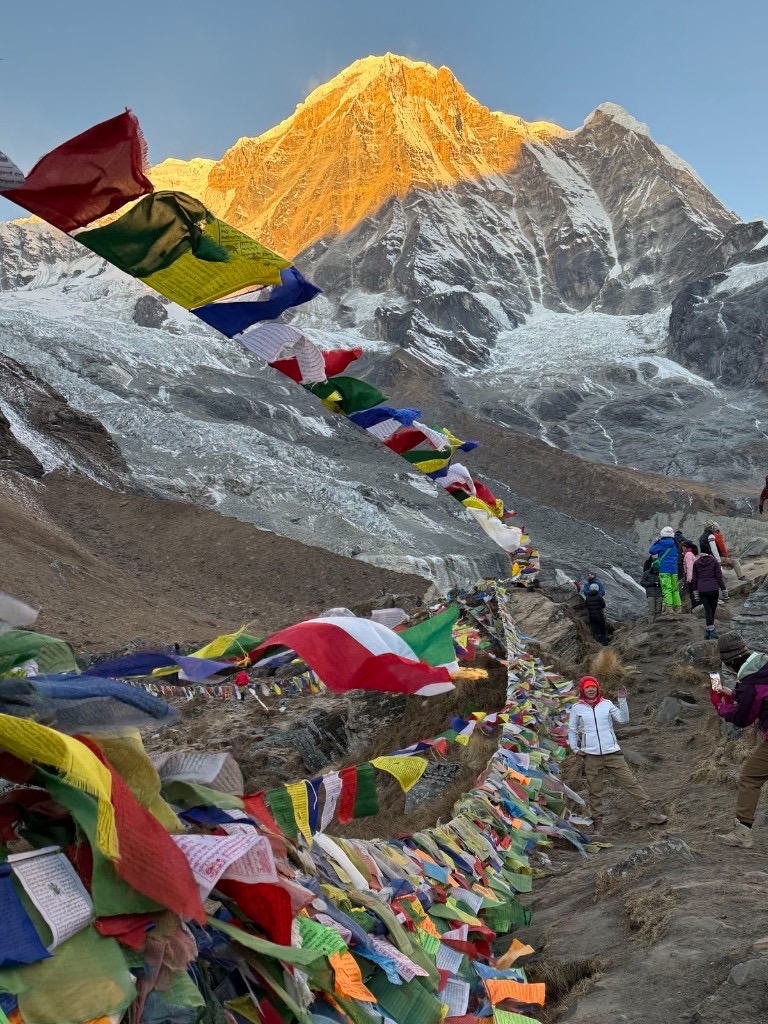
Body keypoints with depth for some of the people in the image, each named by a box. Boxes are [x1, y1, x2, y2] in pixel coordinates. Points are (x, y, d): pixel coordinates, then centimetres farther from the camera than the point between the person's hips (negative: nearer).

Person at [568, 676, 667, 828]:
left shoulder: (607, 704, 5)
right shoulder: (577, 708, 3)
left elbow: (623, 719, -5)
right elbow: (572, 730, 11)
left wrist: (622, 700, -12)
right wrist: (574, 748, -1)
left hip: (613, 753, 0)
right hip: (591, 756, 0)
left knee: (631, 782, -1)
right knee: (595, 791, 8)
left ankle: (651, 811, 4)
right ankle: (597, 821, 19)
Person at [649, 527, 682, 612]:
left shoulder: (661, 544, -5)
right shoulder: (674, 544, 11)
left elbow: (651, 551, 2)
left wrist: (657, 541, 13)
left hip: (664, 570, -5)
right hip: (674, 570, 5)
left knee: (666, 589, -9)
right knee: (675, 589, 11)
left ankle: (669, 607, -16)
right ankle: (678, 606, 9)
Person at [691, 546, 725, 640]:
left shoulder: (696, 563, 6)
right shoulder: (714, 561, -1)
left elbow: (694, 579, 8)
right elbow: (719, 577, -2)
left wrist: (695, 591, 15)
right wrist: (723, 589, 3)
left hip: (702, 590, 1)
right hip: (713, 589, -1)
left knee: (707, 609, 2)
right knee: (712, 609, 11)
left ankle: (710, 630, -9)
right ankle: (710, 630, 12)